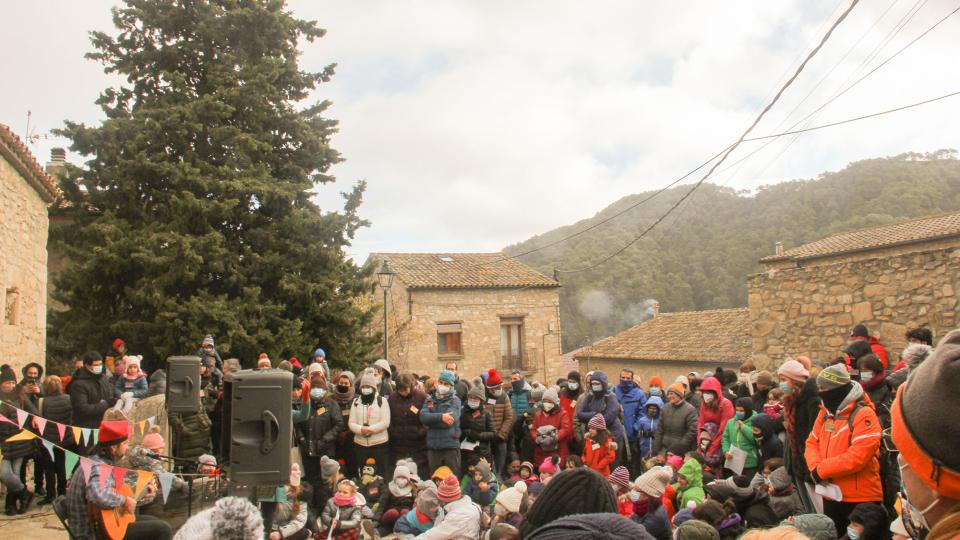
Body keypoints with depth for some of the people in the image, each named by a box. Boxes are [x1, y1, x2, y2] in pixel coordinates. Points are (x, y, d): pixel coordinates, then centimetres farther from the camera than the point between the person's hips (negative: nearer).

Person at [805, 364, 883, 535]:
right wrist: (816, 468, -12)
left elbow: (857, 457, -26)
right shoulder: (826, 412, 9)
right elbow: (812, 443, 9)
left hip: (860, 498, -7)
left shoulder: (864, 415, -17)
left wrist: (821, 470, -19)